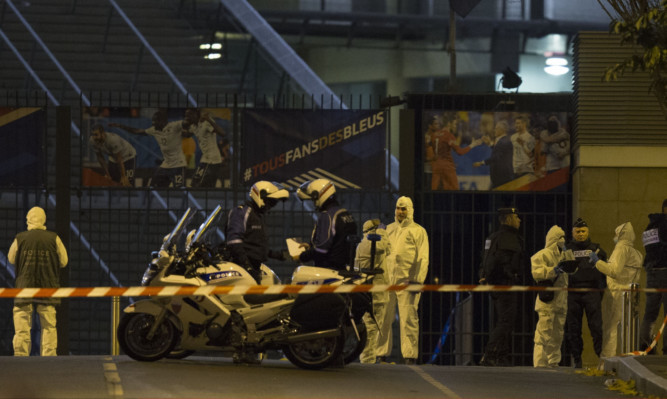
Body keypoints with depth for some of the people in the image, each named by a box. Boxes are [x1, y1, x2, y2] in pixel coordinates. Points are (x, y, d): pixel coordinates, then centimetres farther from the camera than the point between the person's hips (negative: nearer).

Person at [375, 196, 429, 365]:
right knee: (383, 318, 1)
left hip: (407, 280, -4)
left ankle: (410, 356, -8)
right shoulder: (389, 229, 21)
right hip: (387, 280, 4)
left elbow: (423, 258, 0)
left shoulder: (418, 231, 7)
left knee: (408, 319, -8)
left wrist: (418, 280, -10)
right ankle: (382, 354, 6)